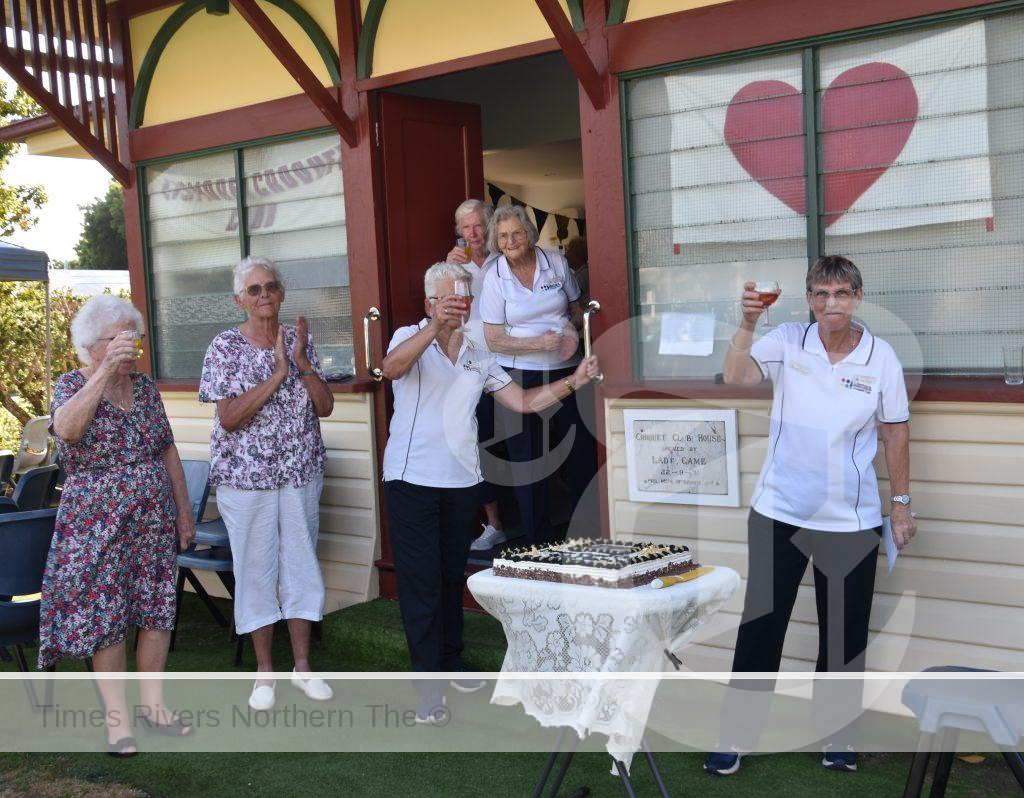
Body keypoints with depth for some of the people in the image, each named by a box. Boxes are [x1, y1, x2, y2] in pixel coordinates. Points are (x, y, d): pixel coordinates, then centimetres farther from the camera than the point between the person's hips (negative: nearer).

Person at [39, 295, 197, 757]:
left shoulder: (145, 387, 7)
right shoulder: (73, 385, -7)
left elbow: (168, 450, 13)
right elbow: (67, 428, -31)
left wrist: (184, 511, 12)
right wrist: (106, 369, -35)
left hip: (155, 522, 5)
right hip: (98, 525, -5)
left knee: (157, 611, 9)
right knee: (104, 618, 1)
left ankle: (152, 705, 23)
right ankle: (117, 718, 13)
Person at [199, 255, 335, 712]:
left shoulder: (298, 340, 3)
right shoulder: (226, 346, -7)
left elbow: (325, 407, 0)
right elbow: (228, 418, -17)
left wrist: (303, 361, -15)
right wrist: (277, 372, -21)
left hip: (300, 473, 3)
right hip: (246, 478, -3)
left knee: (302, 565, 9)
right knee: (256, 569, 5)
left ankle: (302, 666, 22)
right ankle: (264, 671, 20)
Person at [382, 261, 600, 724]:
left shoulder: (478, 355, 11)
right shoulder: (410, 338, -5)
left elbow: (523, 402, 11)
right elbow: (392, 368, -29)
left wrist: (573, 382, -1)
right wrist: (435, 328, -44)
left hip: (461, 481, 5)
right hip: (411, 479, -5)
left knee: (453, 577, 15)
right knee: (420, 581, -2)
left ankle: (450, 663, 30)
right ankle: (428, 685, 6)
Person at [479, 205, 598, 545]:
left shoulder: (556, 263, 2)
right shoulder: (494, 278, -5)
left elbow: (576, 309, 15)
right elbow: (493, 340, -6)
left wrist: (573, 329, -8)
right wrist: (540, 343, -18)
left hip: (566, 370, 2)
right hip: (520, 376, -2)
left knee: (582, 452, 6)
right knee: (527, 459, 4)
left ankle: (589, 538, 20)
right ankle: (539, 542, 17)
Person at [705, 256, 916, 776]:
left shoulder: (881, 357, -2)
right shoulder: (787, 342, -3)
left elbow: (895, 434, 4)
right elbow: (735, 378, -16)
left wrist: (902, 506, 6)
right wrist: (748, 322, -27)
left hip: (851, 521, 0)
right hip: (778, 514, 0)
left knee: (844, 633, 12)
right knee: (760, 624, 7)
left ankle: (837, 734, 31)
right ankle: (736, 736, 19)